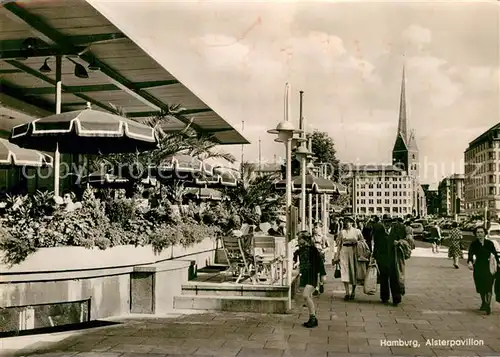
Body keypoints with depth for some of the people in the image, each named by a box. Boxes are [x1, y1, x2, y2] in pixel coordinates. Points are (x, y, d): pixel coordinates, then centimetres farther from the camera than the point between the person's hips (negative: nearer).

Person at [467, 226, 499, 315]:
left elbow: (495, 254, 0)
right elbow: (470, 254, -19)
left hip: (488, 266, -1)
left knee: (488, 286, -11)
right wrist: (470, 262, -39)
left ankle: (488, 305, -10)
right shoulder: (473, 244, -5)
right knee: (480, 286, 12)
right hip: (478, 267, 1)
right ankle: (483, 303, 32)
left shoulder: (489, 243, -3)